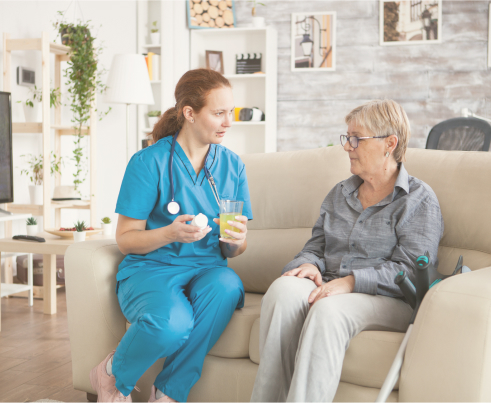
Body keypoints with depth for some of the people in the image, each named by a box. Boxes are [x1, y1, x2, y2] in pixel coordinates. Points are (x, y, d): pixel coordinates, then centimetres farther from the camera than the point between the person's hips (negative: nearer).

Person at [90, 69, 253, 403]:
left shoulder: (232, 165, 8)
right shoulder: (149, 162, -5)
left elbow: (235, 250, 11)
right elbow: (126, 239, -4)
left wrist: (236, 240, -15)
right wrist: (170, 233, -23)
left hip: (206, 269, 4)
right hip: (150, 268, -4)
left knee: (227, 284, -34)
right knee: (172, 323, -37)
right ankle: (113, 376, -1)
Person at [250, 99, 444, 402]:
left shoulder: (419, 199, 2)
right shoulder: (340, 193, 22)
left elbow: (411, 270, -8)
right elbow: (317, 244, 22)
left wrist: (352, 281, -20)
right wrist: (309, 264, -4)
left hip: (386, 299, -4)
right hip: (329, 287, 5)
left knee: (328, 309, -38)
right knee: (283, 289, -30)